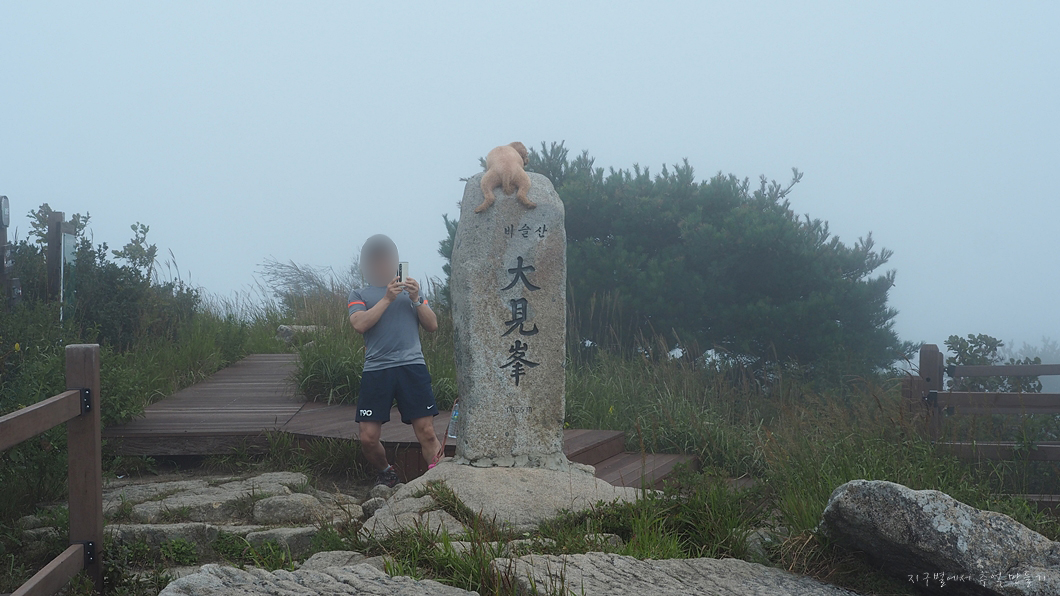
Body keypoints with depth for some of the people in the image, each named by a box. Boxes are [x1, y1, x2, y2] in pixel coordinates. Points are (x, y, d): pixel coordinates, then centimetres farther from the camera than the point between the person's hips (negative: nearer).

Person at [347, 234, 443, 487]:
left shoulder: (411, 289, 22)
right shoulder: (359, 295, 16)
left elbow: (432, 326, 13)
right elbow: (360, 324, -4)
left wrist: (416, 299, 0)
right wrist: (387, 298, -7)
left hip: (411, 365, 0)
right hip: (376, 369, 0)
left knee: (426, 433, -11)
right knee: (368, 438, -3)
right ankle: (387, 474, 24)